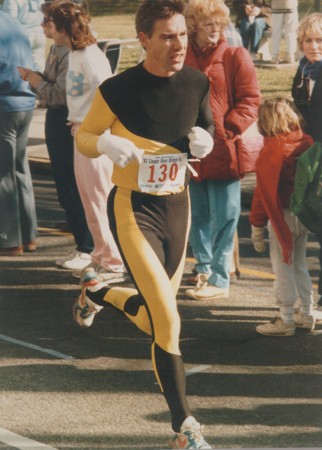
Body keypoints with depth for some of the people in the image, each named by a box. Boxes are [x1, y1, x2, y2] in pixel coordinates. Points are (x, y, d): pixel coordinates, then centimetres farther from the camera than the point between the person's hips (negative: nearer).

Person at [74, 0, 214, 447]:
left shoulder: (197, 83, -2)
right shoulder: (118, 90, -15)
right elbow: (83, 137, -2)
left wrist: (203, 142, -9)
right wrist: (107, 144, -24)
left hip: (177, 206, 6)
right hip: (133, 209, -5)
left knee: (155, 317, 16)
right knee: (168, 321, -15)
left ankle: (96, 292, 47)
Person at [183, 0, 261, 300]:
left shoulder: (235, 57, -5)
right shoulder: (182, 58, 4)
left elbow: (250, 101, -6)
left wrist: (226, 130, -14)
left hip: (223, 152, -4)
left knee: (223, 217, -1)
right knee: (197, 217, 14)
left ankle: (219, 280, 6)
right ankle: (204, 270, 29)